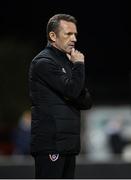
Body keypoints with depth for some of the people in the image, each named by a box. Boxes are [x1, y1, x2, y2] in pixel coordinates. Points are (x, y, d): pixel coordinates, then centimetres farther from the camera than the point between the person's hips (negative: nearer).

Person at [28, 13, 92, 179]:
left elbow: (86, 102, 17)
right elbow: (72, 89, -19)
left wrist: (76, 97, -5)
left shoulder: (67, 61, 21)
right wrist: (79, 64, -4)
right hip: (50, 143, -9)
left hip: (67, 144, 9)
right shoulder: (43, 62, -8)